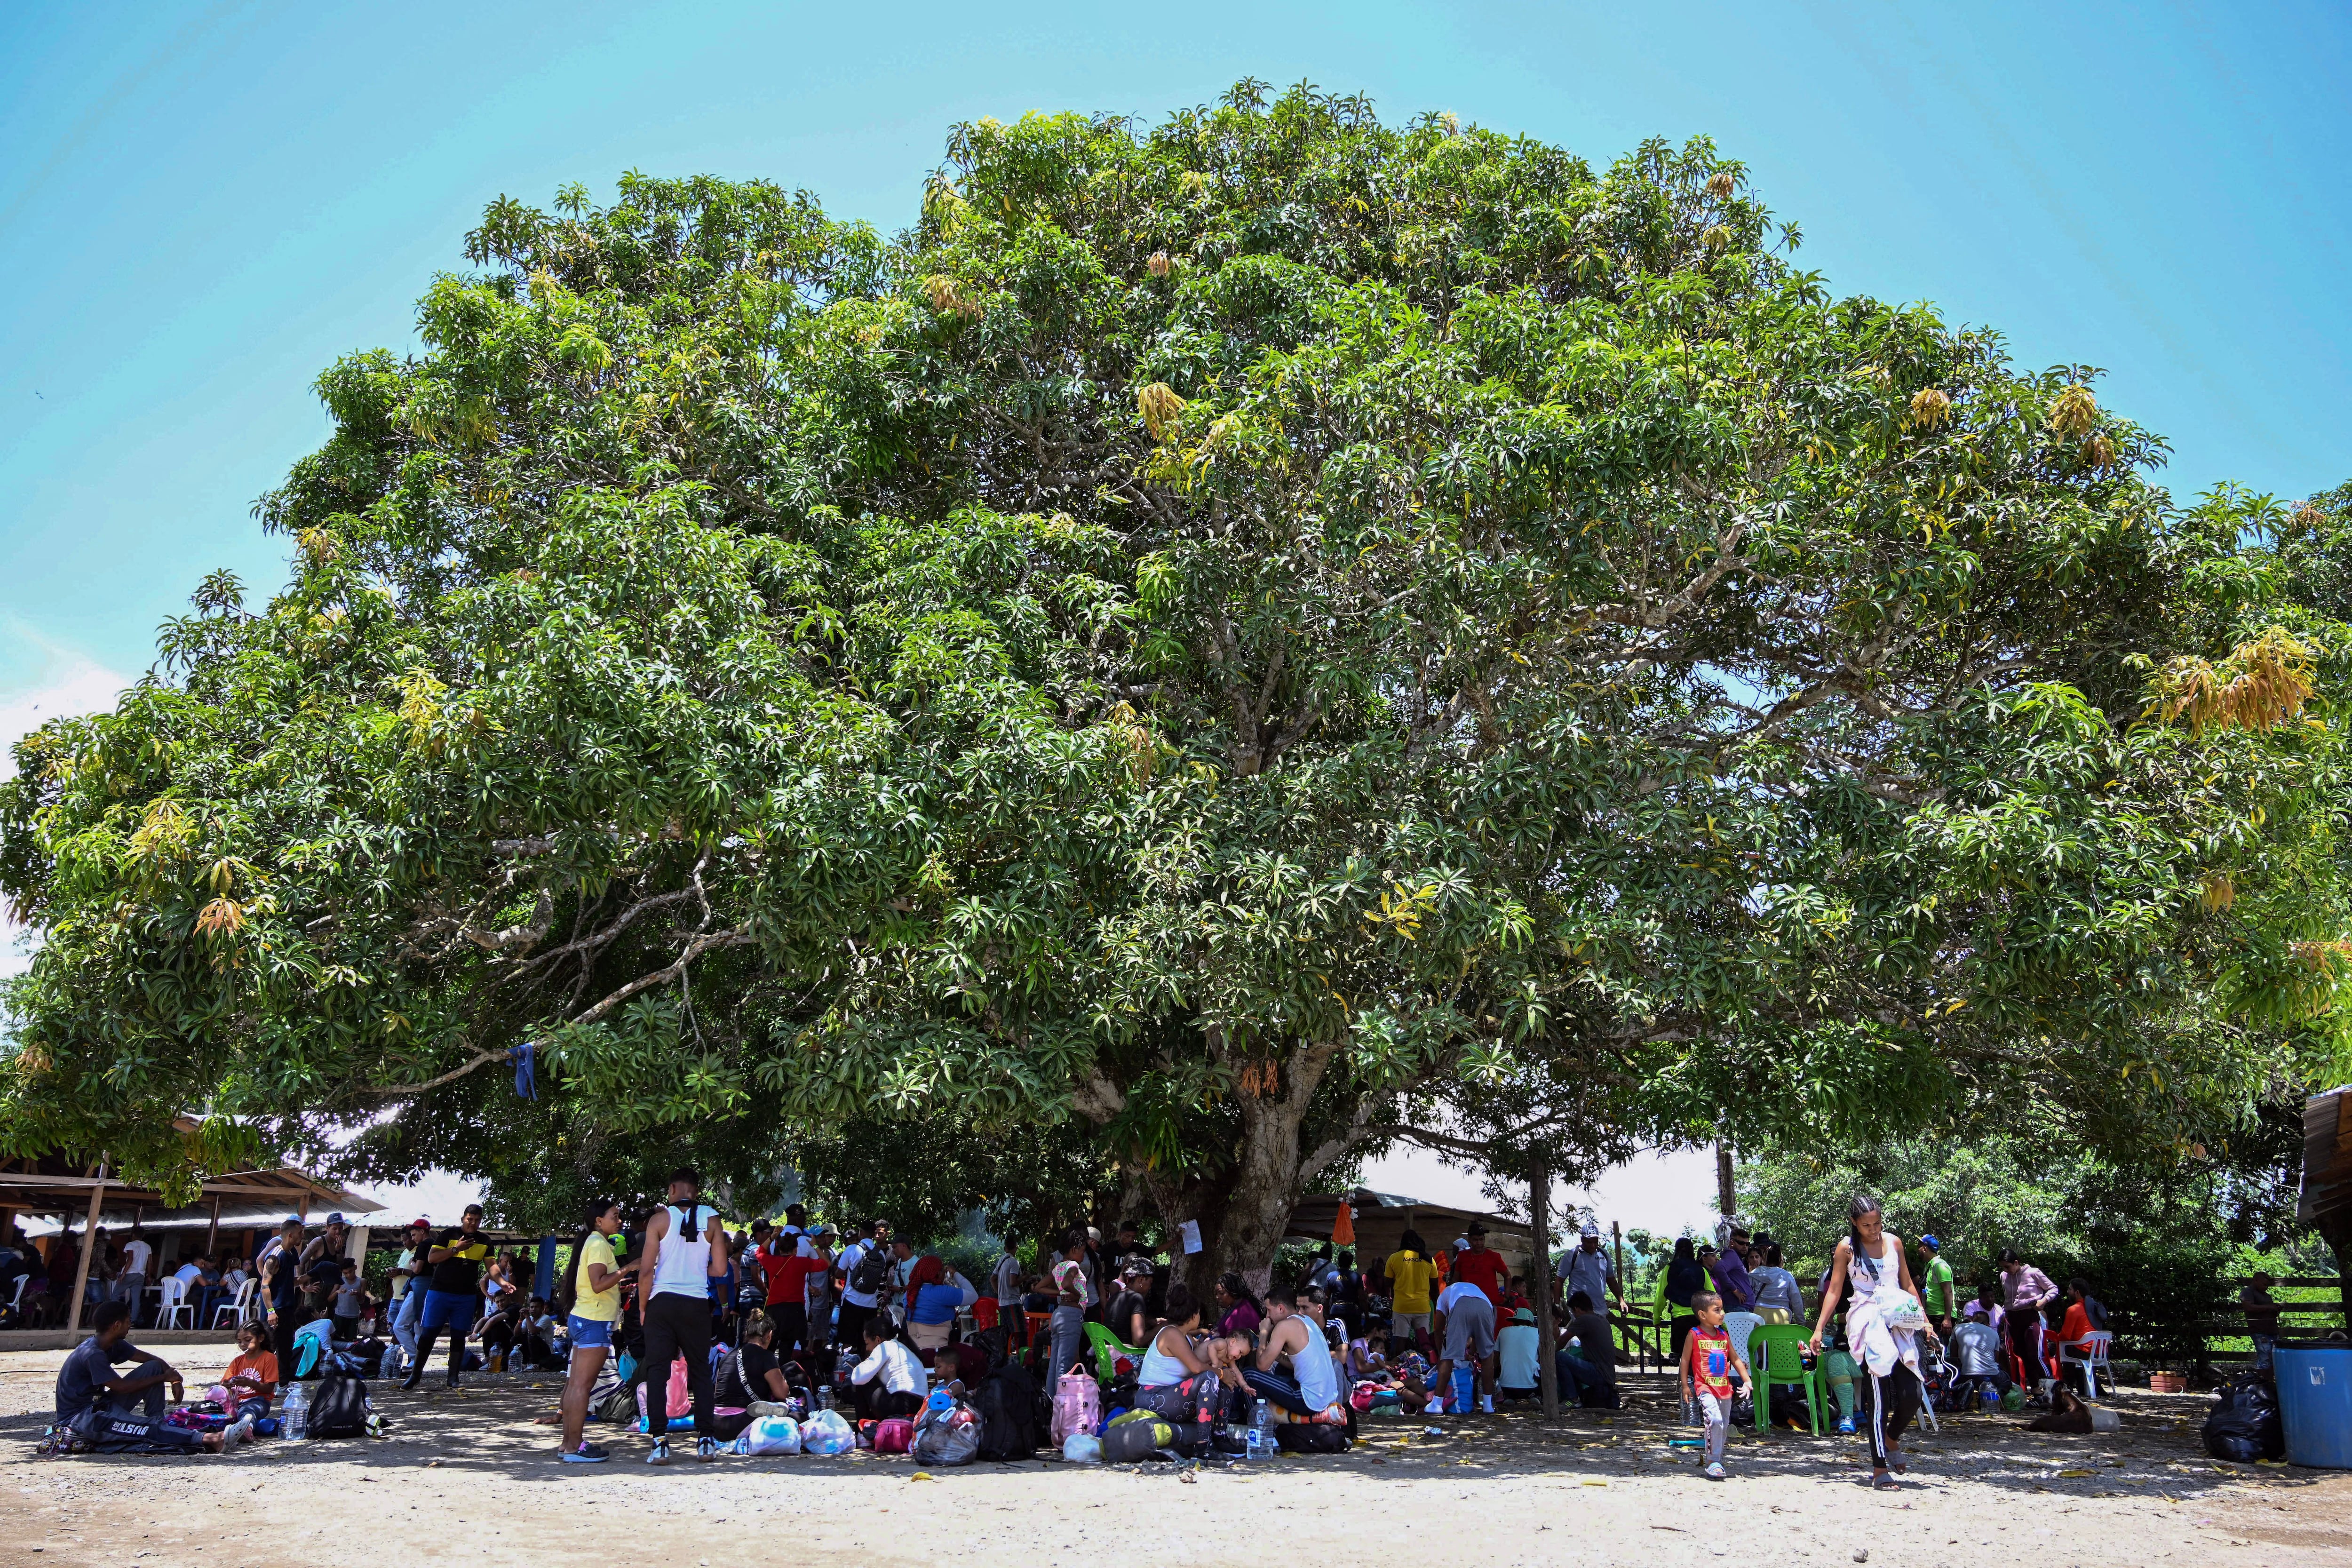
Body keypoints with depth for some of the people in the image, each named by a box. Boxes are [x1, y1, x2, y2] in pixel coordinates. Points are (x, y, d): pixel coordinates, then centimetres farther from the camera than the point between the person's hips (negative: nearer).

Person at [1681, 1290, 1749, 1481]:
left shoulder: (1724, 1335, 10)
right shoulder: (1694, 1335, -5)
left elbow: (1735, 1359, 19)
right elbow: (1685, 1360, -2)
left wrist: (1747, 1380, 12)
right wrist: (1685, 1385, -6)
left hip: (1725, 1388, 6)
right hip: (1705, 1388, -6)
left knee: (1724, 1427, 11)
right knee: (1715, 1420, -22)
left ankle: (1716, 1461, 25)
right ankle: (1713, 1462, -17)